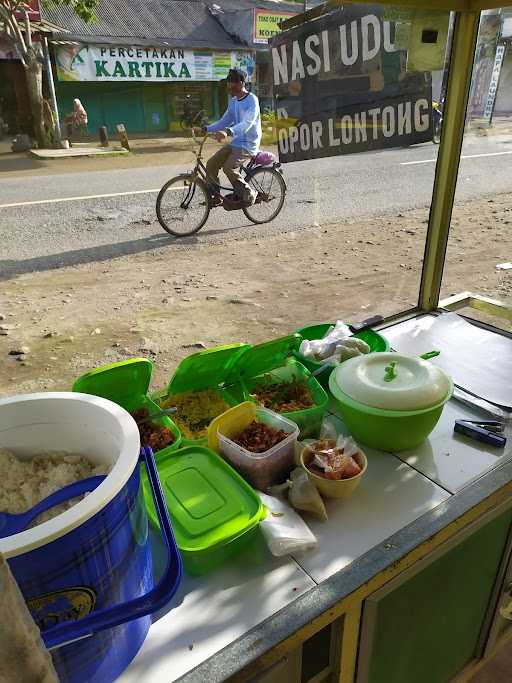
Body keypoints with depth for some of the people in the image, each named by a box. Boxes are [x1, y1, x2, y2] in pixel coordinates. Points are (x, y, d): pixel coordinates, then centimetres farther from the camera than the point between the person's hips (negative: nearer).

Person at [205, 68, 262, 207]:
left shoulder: (252, 100, -14)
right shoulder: (233, 101, 12)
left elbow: (247, 123, -29)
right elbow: (225, 121, 17)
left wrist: (228, 132, -46)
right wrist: (206, 129, 2)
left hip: (248, 145, -8)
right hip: (235, 143, 8)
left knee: (229, 167, -28)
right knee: (211, 165, -5)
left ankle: (249, 195, -11)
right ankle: (215, 197, 9)